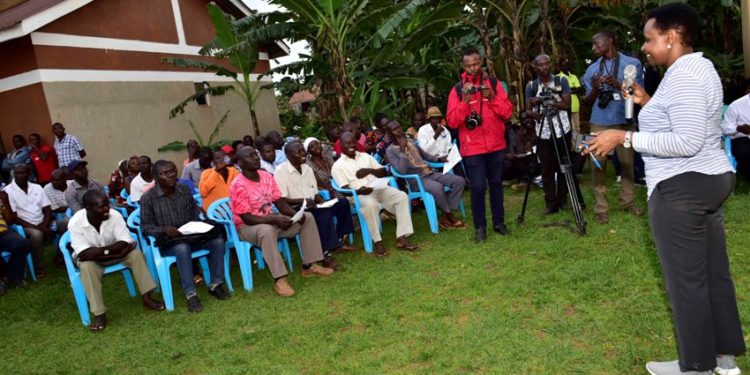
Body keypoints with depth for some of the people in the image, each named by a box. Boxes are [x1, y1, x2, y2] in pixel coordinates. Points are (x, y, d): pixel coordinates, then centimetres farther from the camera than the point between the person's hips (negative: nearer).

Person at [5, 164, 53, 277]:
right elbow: (13, 218, -11)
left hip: (42, 224, 4)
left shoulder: (37, 188, 7)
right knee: (36, 234, -37)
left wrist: (44, 226, -15)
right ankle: (39, 268, -22)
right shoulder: (8, 191, -5)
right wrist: (37, 227, -19)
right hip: (24, 226, -4)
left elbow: (47, 211, 4)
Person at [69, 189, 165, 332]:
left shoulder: (115, 215, -22)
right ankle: (99, 314, -29)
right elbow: (85, 253, -31)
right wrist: (114, 250, -31)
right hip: (91, 258, -2)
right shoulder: (75, 223, -26)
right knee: (87, 266, -34)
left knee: (135, 253, -23)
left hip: (113, 253, 2)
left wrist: (102, 251, -31)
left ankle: (146, 298, -15)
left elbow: (125, 243, -24)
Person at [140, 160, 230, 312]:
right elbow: (145, 226, -6)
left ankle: (215, 285, -11)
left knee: (217, 240, -21)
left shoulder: (185, 190, 6)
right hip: (167, 242, -4)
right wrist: (164, 230, -24)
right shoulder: (148, 198, -7)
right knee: (183, 248, -39)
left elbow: (195, 213, 14)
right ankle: (191, 295, -33)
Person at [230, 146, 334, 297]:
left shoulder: (267, 176, 0)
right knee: (267, 231, -42)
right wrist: (275, 219, -32)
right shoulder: (238, 186, -22)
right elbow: (247, 218, -24)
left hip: (270, 220, 8)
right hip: (247, 227, -8)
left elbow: (280, 203, 2)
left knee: (307, 217, -1)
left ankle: (309, 266, 1)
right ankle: (279, 279, -36)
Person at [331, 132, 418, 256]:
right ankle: (377, 242, -26)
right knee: (370, 204, -39)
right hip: (359, 194, -5)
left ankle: (401, 238, -22)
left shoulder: (365, 156, 21)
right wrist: (359, 191, -25)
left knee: (402, 196, -20)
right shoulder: (338, 166, 7)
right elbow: (345, 189, -4)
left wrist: (369, 170, -2)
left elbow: (383, 172, 18)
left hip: (379, 188, 5)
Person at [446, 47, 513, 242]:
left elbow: (508, 112, 1)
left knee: (496, 183, 10)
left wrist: (492, 97, -13)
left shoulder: (494, 84, 6)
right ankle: (480, 226, 6)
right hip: (472, 147, -2)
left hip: (496, 145, 3)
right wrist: (465, 101, -19)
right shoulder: (457, 90, 0)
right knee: (478, 186, -6)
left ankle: (499, 222, 22)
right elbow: (452, 122, -7)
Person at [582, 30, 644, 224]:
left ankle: (627, 201, 22)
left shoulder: (632, 63, 3)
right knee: (599, 165, -2)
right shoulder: (592, 69, 11)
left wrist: (619, 85, -17)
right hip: (600, 123, 1)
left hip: (624, 121, -1)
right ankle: (601, 207, 3)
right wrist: (595, 88, -10)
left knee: (627, 163, 5)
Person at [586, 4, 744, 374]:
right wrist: (649, 104, 15)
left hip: (681, 189, -11)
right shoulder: (699, 67, 14)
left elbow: (687, 142, -26)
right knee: (714, 272, 17)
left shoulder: (682, 76, -19)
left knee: (686, 279, 1)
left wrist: (626, 138, -23)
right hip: (711, 180, 11)